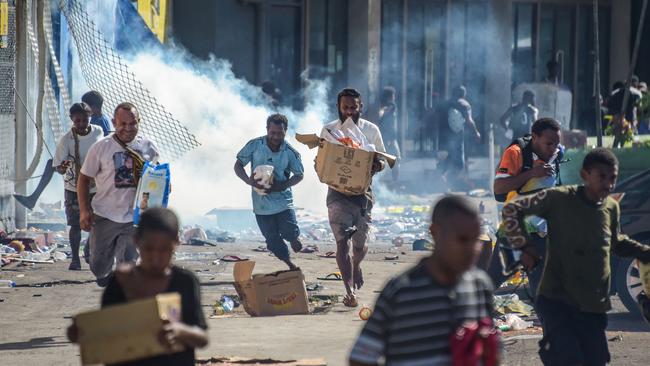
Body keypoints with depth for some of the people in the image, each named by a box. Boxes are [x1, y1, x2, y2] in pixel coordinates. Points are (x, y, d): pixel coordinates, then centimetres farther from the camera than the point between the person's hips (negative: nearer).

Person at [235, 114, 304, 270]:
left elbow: (299, 175, 4)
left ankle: (293, 237, 24)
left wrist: (282, 185, -15)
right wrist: (249, 180, -21)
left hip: (283, 200, -1)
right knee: (273, 240, 4)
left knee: (289, 232, -14)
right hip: (261, 203, 1)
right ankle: (290, 265, 26)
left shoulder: (291, 152, -7)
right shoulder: (254, 145, -7)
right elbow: (238, 166, 0)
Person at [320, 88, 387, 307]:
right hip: (338, 192, -1)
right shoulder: (328, 130, 3)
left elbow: (382, 160, 10)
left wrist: (377, 166, -14)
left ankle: (356, 266, 44)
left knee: (360, 242, 7)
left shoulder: (371, 130, 4)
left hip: (363, 190, 1)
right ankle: (350, 292, -16)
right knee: (342, 241, -14)